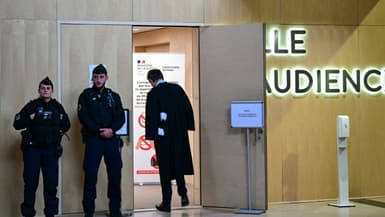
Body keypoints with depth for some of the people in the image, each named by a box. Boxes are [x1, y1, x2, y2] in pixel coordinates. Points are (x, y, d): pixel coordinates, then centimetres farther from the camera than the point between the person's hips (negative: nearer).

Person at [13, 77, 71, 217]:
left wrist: (62, 119, -4)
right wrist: (30, 119, -14)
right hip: (32, 148, -2)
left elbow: (66, 126, 14)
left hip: (51, 150, 2)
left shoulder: (57, 107, 8)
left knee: (51, 183, 3)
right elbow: (17, 124, -2)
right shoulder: (32, 105, 0)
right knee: (31, 183, -1)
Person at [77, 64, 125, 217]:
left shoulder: (113, 96, 14)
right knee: (90, 175, -6)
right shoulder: (86, 95, 5)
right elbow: (83, 117, -5)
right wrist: (99, 131, -15)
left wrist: (112, 130, -13)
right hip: (93, 140, -3)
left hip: (112, 139, 3)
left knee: (115, 175, 2)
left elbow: (121, 117, 6)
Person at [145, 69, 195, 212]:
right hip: (180, 133, 4)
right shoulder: (177, 88, 3)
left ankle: (166, 203, 5)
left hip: (163, 135, -4)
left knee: (165, 168, 3)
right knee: (179, 164, 21)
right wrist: (188, 126, 11)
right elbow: (188, 108, 5)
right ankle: (183, 194, 11)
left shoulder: (153, 93, -10)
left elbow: (151, 116, -13)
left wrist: (151, 135, -10)